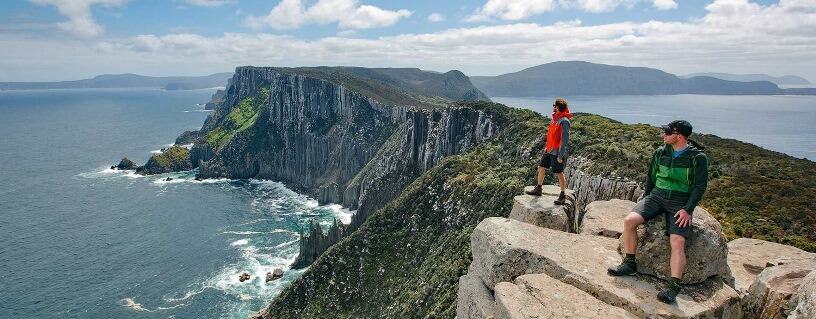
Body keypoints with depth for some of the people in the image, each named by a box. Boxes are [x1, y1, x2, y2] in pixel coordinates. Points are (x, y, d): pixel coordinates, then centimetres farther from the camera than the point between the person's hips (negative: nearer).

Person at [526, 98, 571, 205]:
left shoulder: (564, 121, -19)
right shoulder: (555, 118, 9)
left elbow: (565, 140, -21)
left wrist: (560, 156, -21)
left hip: (557, 152, -9)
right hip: (549, 150, 9)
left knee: (559, 173, 0)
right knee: (541, 168, 14)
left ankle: (563, 196, 12)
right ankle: (538, 189, 28)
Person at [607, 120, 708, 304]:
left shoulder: (698, 158, -4)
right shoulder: (660, 153, 8)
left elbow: (700, 187, -5)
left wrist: (687, 210, -14)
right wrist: (645, 200, 13)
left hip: (680, 203, -4)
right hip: (657, 196, 4)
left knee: (678, 242, -24)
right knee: (629, 221, -20)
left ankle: (674, 287, -21)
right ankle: (629, 264, -7)